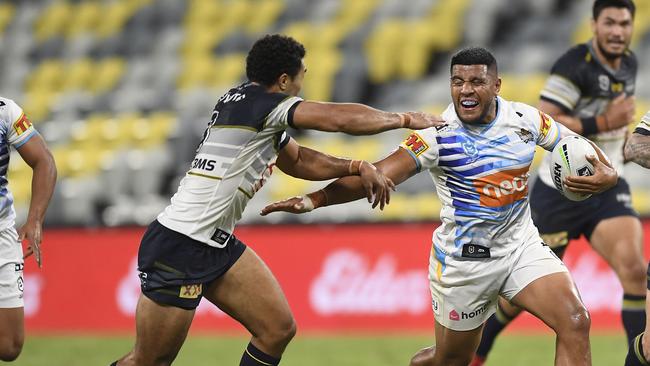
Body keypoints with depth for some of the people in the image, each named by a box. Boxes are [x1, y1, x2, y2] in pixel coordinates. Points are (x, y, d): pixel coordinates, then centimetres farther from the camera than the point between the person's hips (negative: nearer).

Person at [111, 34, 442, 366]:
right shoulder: (259, 102, -14)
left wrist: (357, 167, 12)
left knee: (278, 329, 3)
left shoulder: (259, 113, 13)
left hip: (216, 245, 10)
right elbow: (341, 119, -17)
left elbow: (299, 161, 27)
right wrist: (405, 119, -3)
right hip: (178, 247, -10)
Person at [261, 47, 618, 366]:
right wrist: (314, 199, -42)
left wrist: (605, 174, -15)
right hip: (463, 259, -3)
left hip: (521, 246, 3)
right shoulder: (437, 134, -17)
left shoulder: (525, 119, -5)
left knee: (575, 322, -17)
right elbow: (379, 174, -28)